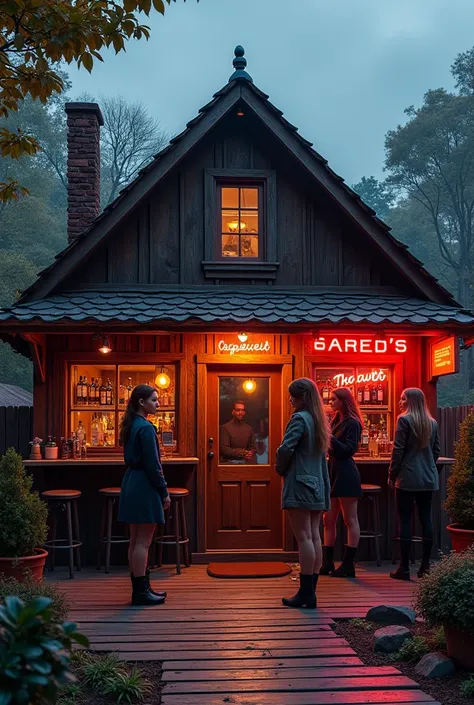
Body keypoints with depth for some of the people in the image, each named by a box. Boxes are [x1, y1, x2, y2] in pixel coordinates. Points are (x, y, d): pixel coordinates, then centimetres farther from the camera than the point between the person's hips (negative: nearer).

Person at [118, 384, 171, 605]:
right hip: (144, 486, -10)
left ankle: (140, 587, 21)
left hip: (131, 483, 10)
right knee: (143, 541, -3)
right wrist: (164, 492, -11)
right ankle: (141, 591, 3)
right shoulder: (146, 428, -17)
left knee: (136, 541, 13)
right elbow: (153, 464, -18)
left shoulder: (131, 426, 12)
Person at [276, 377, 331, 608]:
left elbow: (285, 449, -20)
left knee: (303, 538, -8)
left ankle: (306, 593, -7)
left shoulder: (299, 418, -12)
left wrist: (281, 469, -1)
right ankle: (310, 590, 12)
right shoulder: (319, 421, 15)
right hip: (317, 485, 9)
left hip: (299, 485, -9)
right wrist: (325, 489, 19)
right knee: (314, 537, 7)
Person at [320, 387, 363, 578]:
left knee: (350, 520, 0)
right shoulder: (335, 421, 15)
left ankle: (348, 564, 4)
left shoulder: (352, 423, -9)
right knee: (328, 520, 9)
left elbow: (348, 450, -16)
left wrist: (329, 437, -20)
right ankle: (327, 563, 14)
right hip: (332, 472, 9)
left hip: (346, 474, -9)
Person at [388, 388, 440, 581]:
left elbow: (398, 450, -10)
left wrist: (392, 475, -3)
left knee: (405, 521, -1)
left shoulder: (404, 420, -8)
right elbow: (436, 450, 14)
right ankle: (425, 565, 11)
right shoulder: (432, 423, 10)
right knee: (426, 519, 8)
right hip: (428, 478, 6)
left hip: (408, 478, -6)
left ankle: (404, 568, 1)